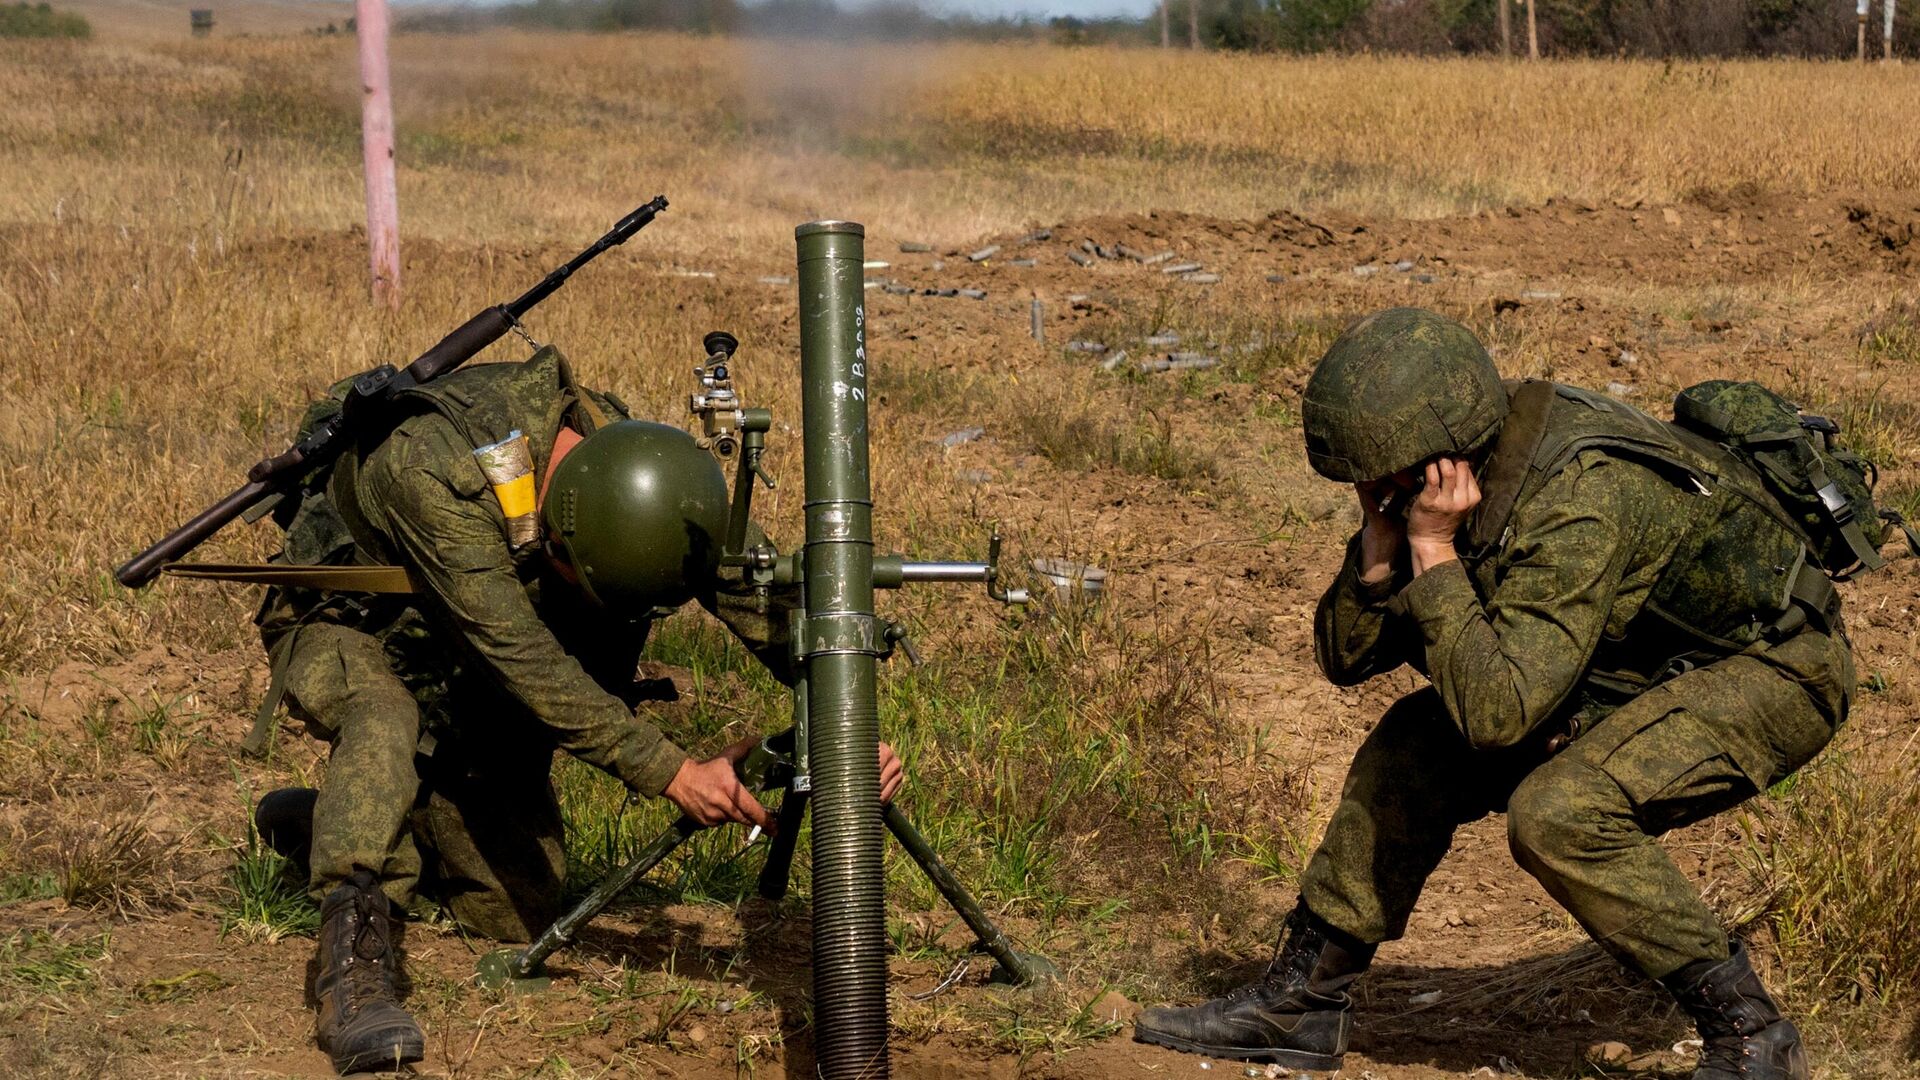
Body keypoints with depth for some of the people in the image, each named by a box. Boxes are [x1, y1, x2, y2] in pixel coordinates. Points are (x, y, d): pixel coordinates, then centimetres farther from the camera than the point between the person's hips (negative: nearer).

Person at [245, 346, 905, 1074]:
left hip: (462, 677, 6)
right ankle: (353, 958, -37)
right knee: (387, 719, -42)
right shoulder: (432, 472, -40)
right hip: (344, 630, -6)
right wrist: (669, 774, -43)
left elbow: (758, 593, -18)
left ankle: (321, 823, 24)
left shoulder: (635, 462, -23)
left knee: (520, 912, 5)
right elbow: (525, 662, -41)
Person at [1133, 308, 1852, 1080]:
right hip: (1650, 662, 9)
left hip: (1772, 672, -9)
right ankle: (1301, 1000, 11)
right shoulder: (1443, 484, -9)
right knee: (1416, 746, 2)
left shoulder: (1577, 502, -34)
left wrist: (1433, 549, -33)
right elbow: (1346, 658, -4)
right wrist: (1382, 534, -20)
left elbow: (1495, 713, -38)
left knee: (1558, 812, -29)